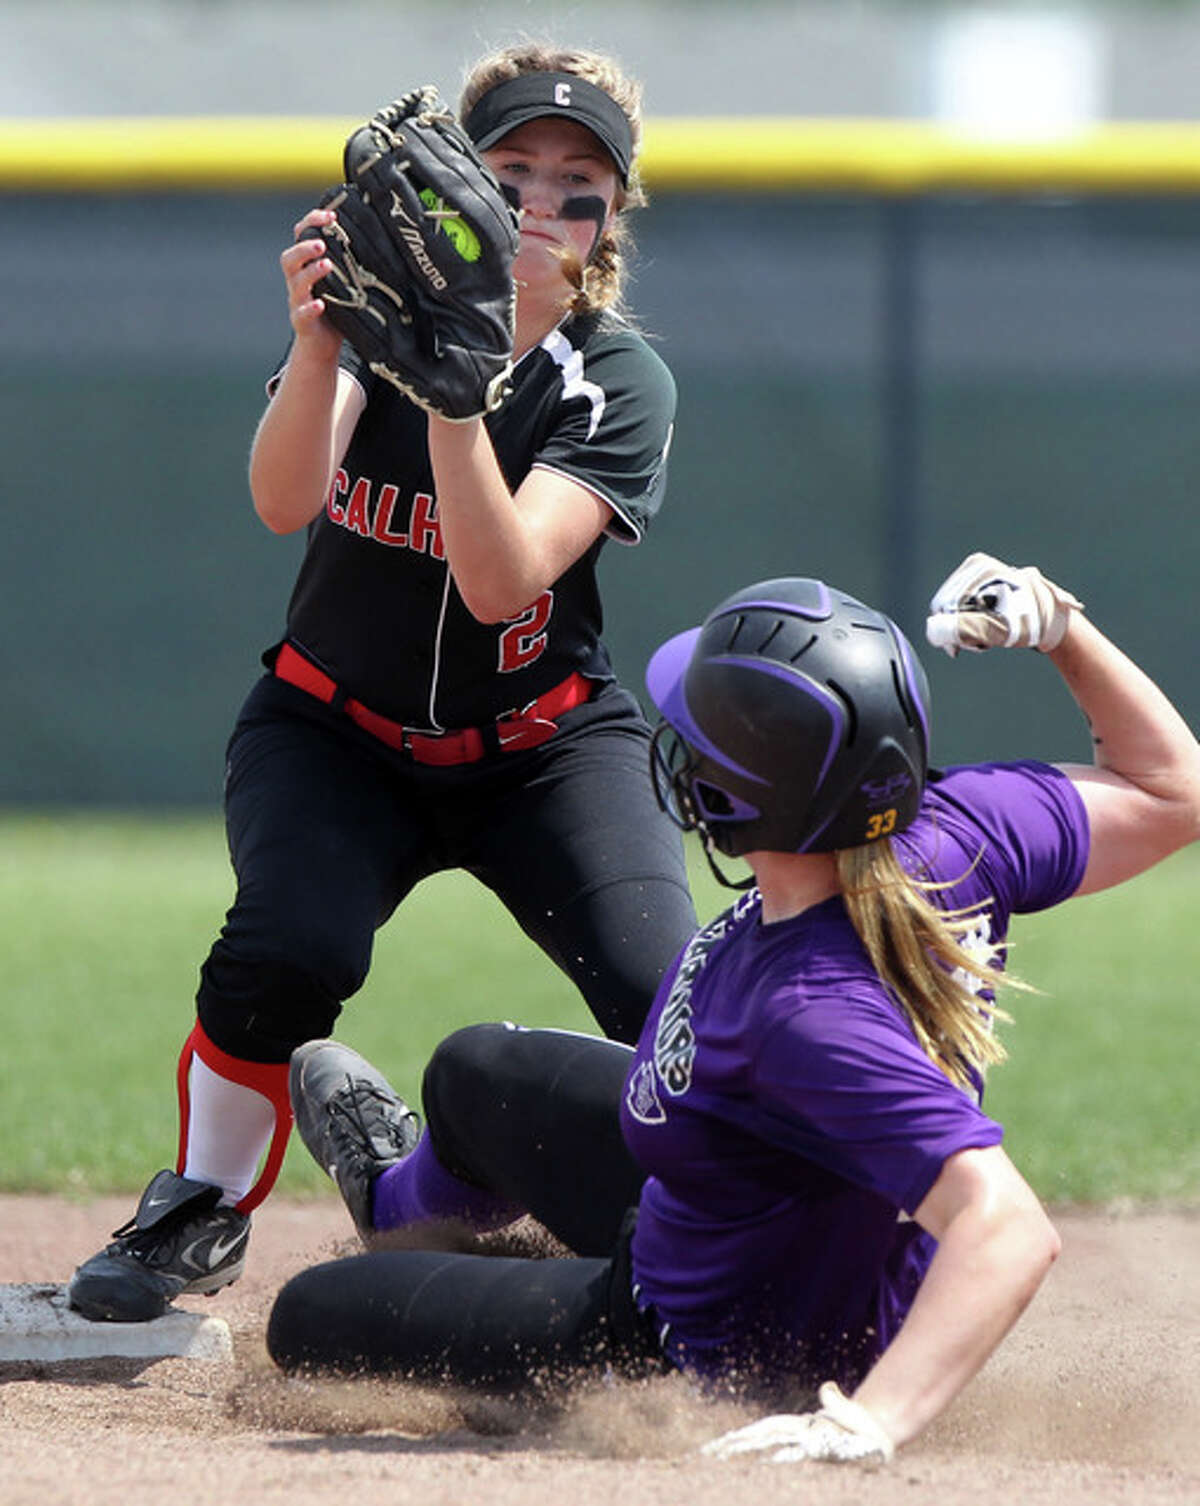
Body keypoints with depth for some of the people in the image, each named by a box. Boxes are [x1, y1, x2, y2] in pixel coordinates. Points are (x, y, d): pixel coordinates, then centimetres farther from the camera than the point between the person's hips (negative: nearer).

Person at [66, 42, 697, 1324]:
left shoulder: (621, 383, -14)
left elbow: (501, 582, -30)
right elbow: (284, 501, -31)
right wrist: (318, 347, -49)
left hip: (546, 747, 0)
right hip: (338, 730, 0)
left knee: (671, 1006, -22)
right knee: (287, 953, -30)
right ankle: (201, 1214, -2)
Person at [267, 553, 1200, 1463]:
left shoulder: (810, 1013, -47)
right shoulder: (954, 837, -26)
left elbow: (1008, 1228, -54)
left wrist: (869, 1423, -60)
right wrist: (1059, 626, -13)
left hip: (702, 1354, -8)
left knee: (309, 1317, 7)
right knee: (475, 1069, 30)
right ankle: (400, 1194, 68)